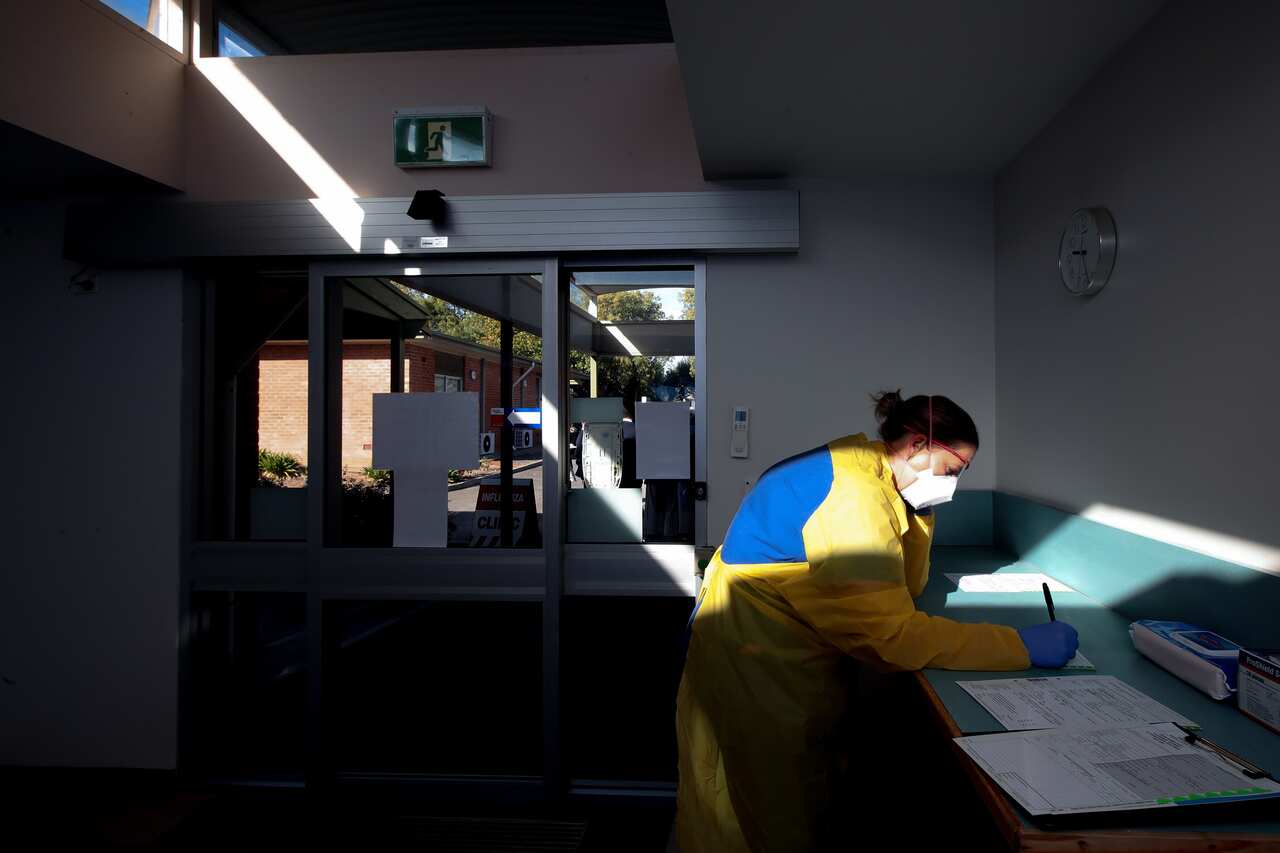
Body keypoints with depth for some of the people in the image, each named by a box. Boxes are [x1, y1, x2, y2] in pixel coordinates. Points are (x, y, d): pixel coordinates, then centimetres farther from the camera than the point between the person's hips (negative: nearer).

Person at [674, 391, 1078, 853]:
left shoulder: (863, 472, 6)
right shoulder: (853, 497, -25)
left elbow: (902, 588, 12)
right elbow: (892, 633, -29)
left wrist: (920, 512, -2)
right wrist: (1022, 646, -25)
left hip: (786, 658, 9)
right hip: (756, 671, -9)